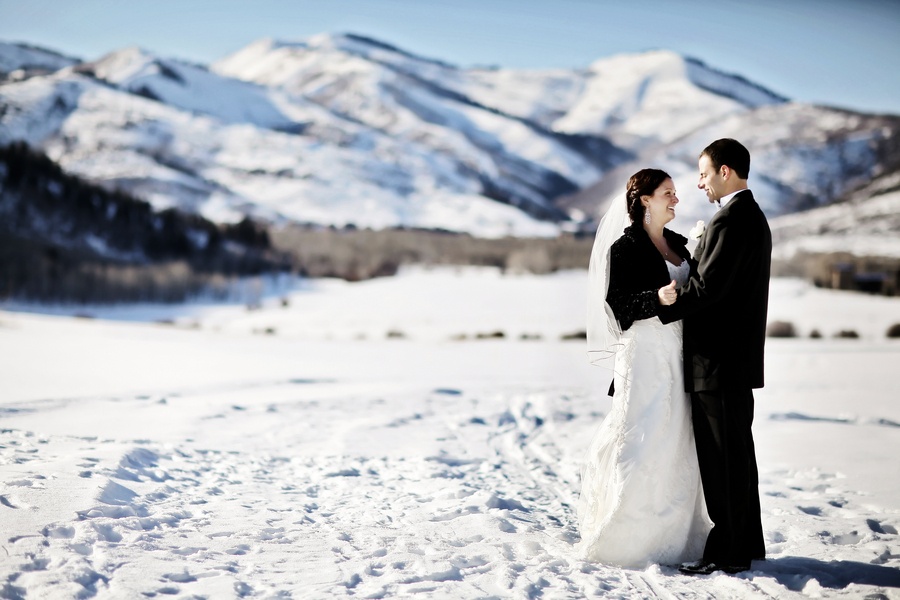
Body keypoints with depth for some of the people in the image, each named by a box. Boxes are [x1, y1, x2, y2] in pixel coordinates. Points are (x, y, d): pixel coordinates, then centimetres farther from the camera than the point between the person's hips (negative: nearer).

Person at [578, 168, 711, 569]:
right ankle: (627, 539, 3)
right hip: (644, 353, -7)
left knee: (677, 448, 7)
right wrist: (657, 299, -25)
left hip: (678, 354, 7)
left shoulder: (678, 244, 15)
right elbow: (617, 304, -12)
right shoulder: (624, 247, -6)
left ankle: (674, 537, 15)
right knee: (641, 445, -7)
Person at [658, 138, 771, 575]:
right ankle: (746, 544, 24)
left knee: (722, 457, -4)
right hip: (737, 358, 11)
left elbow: (706, 287, -21)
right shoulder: (752, 216, 16)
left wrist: (657, 309, -11)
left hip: (719, 361, -11)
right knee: (736, 455, 16)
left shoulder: (731, 220, -17)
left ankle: (726, 553, 2)